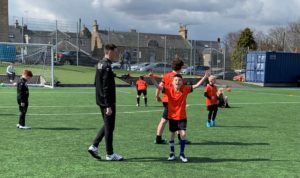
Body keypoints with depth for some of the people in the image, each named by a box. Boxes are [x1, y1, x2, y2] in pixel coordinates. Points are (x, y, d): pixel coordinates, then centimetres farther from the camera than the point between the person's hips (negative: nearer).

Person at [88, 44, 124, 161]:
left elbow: (96, 83, 19)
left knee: (107, 125, 19)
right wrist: (108, 106, -21)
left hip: (100, 101, 9)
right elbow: (106, 88, -22)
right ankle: (110, 154, 10)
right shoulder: (107, 66, -18)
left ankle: (94, 146, 16)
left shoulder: (100, 64, 11)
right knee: (109, 127, 1)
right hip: (107, 102, -9)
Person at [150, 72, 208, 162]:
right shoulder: (169, 89, -11)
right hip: (172, 117, 0)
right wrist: (152, 78, -35)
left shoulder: (185, 89, -7)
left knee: (183, 134, -11)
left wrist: (204, 77, -12)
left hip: (182, 117, 0)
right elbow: (158, 86, -20)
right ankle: (172, 153, 30)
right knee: (172, 135, 12)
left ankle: (182, 154, 8)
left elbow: (196, 85, -5)